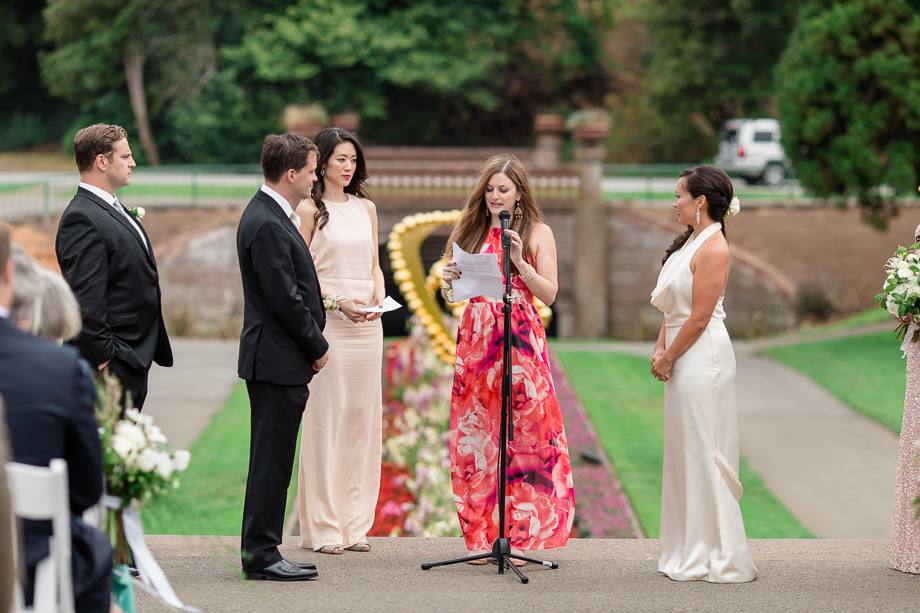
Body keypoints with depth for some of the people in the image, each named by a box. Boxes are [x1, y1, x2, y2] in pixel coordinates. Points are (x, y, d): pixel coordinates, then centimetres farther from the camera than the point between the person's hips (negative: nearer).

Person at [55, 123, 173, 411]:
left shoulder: (115, 211, 16)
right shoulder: (81, 219, -16)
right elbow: (86, 300, -21)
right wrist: (104, 360, -22)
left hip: (134, 362, 10)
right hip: (112, 367, -10)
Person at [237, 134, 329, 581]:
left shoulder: (271, 216, 15)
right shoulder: (267, 225, -18)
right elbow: (285, 300, -19)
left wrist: (313, 345, 12)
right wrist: (318, 347, -8)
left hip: (278, 360, 11)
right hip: (277, 360, -11)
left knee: (273, 461, 13)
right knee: (271, 461, -5)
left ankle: (261, 552, 18)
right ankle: (260, 556, 0)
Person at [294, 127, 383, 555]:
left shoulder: (366, 208, 15)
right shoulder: (310, 210, -1)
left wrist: (378, 295, -1)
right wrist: (336, 302, -15)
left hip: (367, 324, 5)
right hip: (326, 323, -5)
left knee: (363, 417, 5)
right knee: (325, 419, -5)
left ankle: (355, 523, 11)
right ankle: (322, 526, 0)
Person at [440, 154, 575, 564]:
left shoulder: (537, 233, 4)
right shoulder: (471, 231, 13)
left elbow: (549, 294, -1)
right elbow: (453, 294, 16)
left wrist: (520, 264, -14)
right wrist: (449, 283, -6)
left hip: (520, 340, -3)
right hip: (476, 339, 3)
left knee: (523, 436, -6)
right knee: (476, 436, 1)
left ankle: (520, 534, 0)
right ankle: (482, 535, 9)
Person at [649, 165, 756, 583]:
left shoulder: (712, 248, -15)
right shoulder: (690, 242, 14)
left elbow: (699, 317, -18)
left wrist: (668, 359, -10)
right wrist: (660, 351, 4)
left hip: (702, 357, -10)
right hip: (683, 359, 10)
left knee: (703, 453, -6)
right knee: (685, 452, 12)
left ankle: (718, 558, 0)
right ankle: (689, 553, 19)